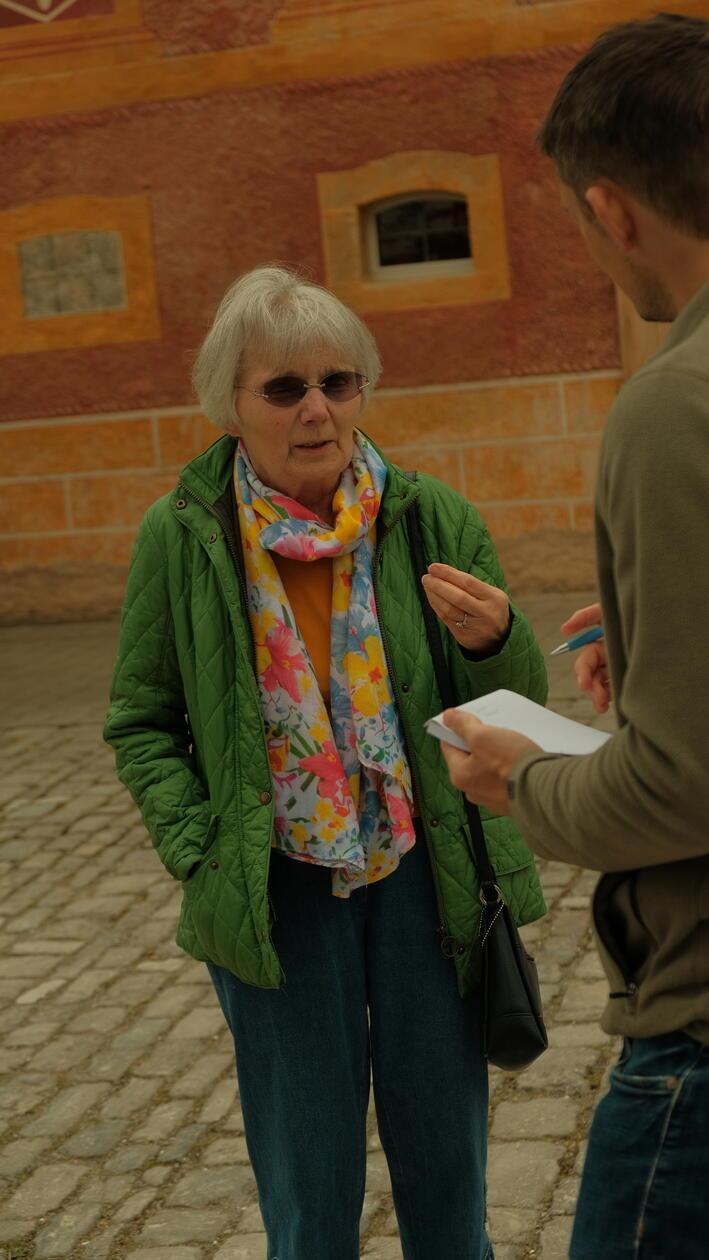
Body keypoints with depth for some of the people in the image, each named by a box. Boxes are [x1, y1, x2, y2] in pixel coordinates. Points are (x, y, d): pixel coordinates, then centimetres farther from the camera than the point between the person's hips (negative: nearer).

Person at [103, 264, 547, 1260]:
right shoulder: (182, 536, -6)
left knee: (445, 1164, 15)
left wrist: (494, 641, -21)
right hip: (280, 895, -1)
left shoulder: (434, 521, -6)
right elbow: (141, 722, 4)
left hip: (427, 878, 1)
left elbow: (520, 710, 1)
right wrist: (201, 858, -9)